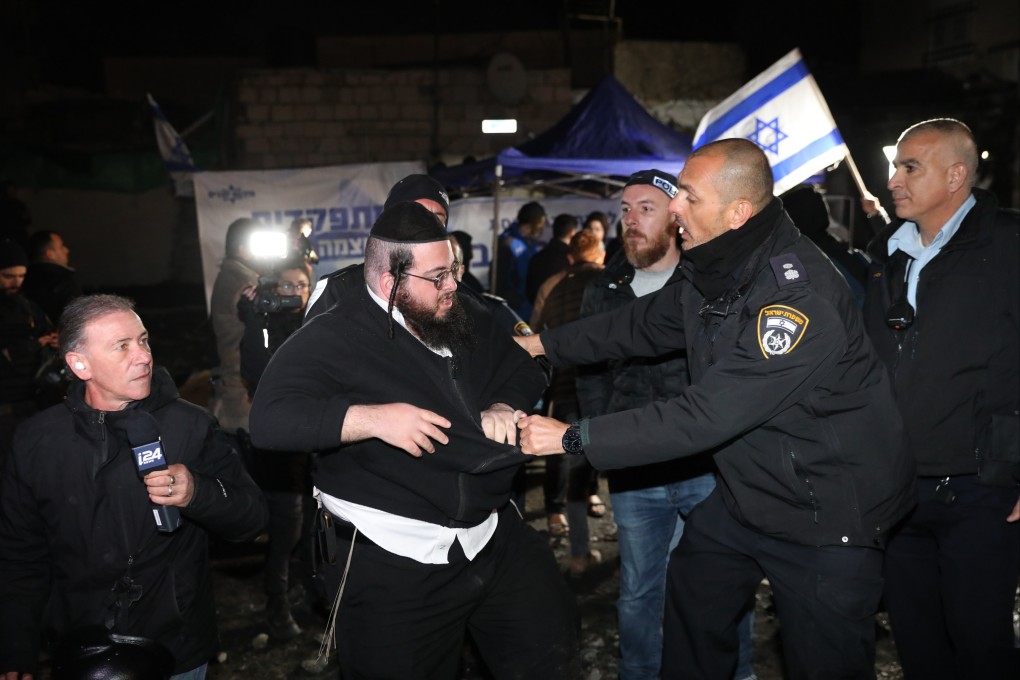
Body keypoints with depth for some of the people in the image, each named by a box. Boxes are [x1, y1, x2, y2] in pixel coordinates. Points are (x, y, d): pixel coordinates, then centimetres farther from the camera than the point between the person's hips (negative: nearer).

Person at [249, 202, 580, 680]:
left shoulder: (463, 316, 7)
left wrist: (503, 408, -6)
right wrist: (375, 418, -32)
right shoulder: (332, 338, -14)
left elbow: (525, 371, 16)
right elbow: (269, 419, -24)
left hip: (495, 537, 6)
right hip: (394, 565, -6)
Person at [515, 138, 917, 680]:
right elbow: (641, 324, 12)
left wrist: (574, 437, -28)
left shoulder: (802, 298, -32)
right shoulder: (713, 273, -3)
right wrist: (544, 344, 10)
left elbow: (707, 416, -33)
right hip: (745, 493, 8)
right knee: (690, 610, 23)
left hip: (826, 518, -8)